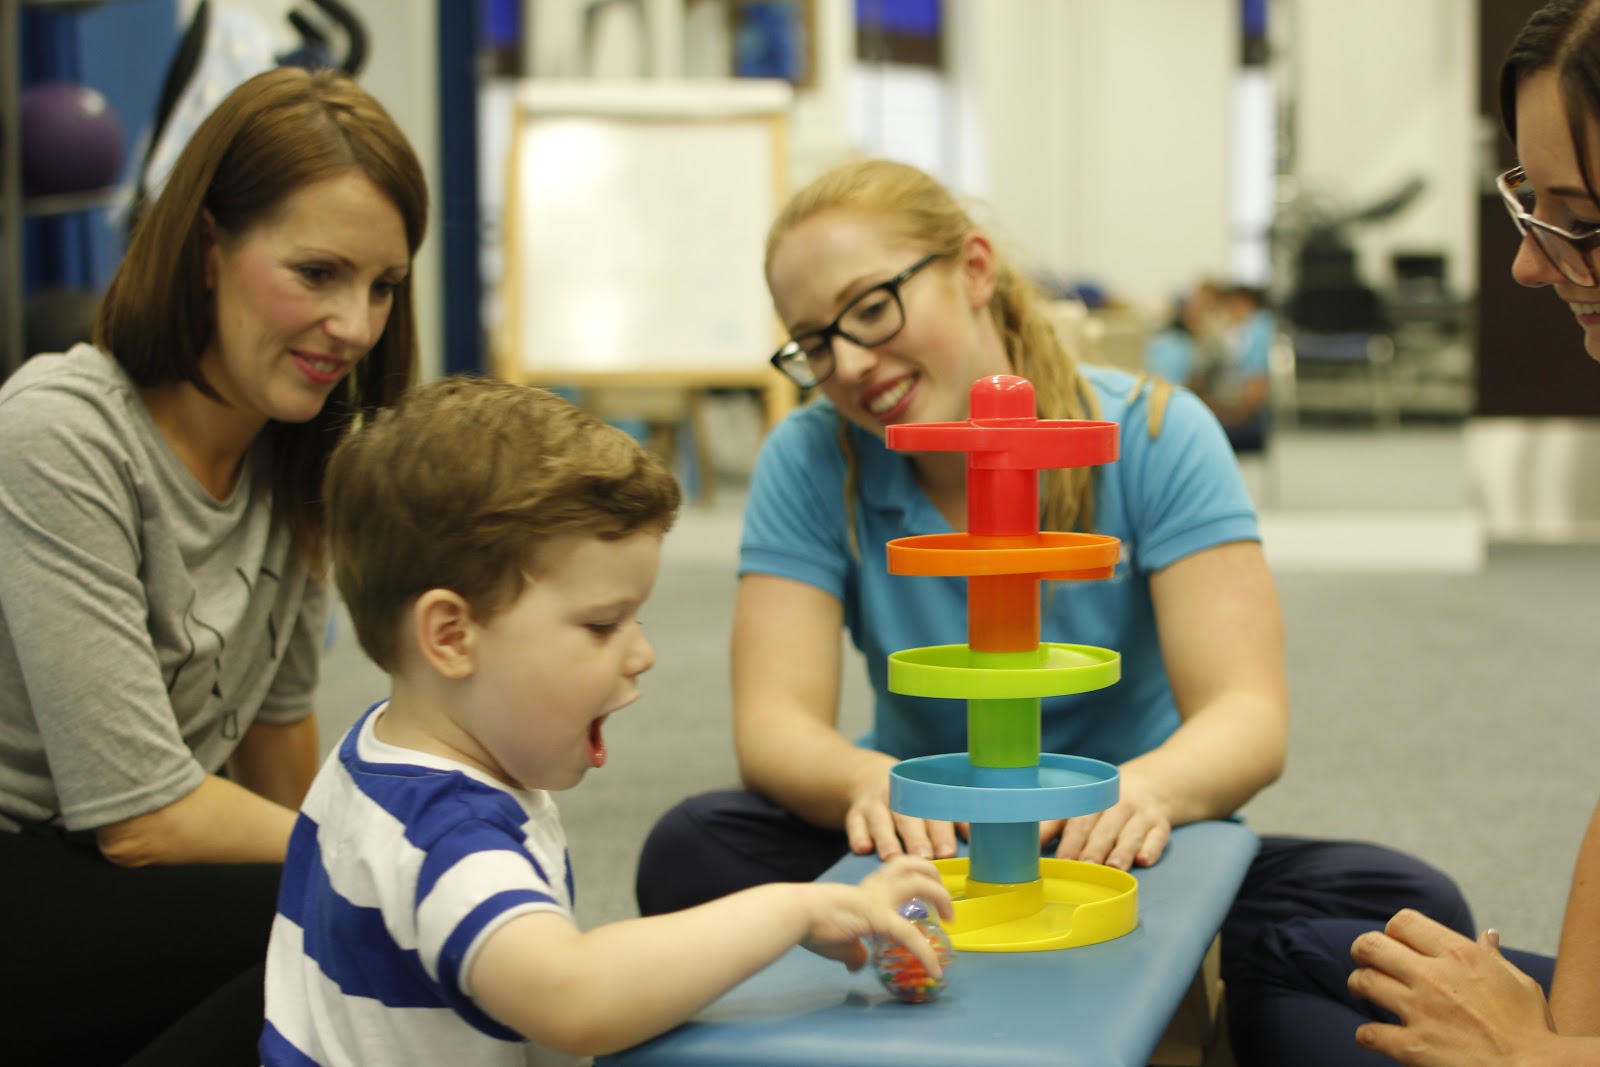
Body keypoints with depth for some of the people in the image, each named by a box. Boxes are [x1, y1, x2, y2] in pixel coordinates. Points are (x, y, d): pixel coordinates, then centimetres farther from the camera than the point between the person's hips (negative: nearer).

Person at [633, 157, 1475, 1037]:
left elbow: (1249, 717, -16)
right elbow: (774, 722, -13)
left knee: (1411, 910, -27)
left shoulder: (1154, 437, -8)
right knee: (693, 850, -29)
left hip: (1124, 861, 0)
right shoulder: (810, 462, -4)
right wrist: (868, 782, -37)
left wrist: (1153, 785, -40)